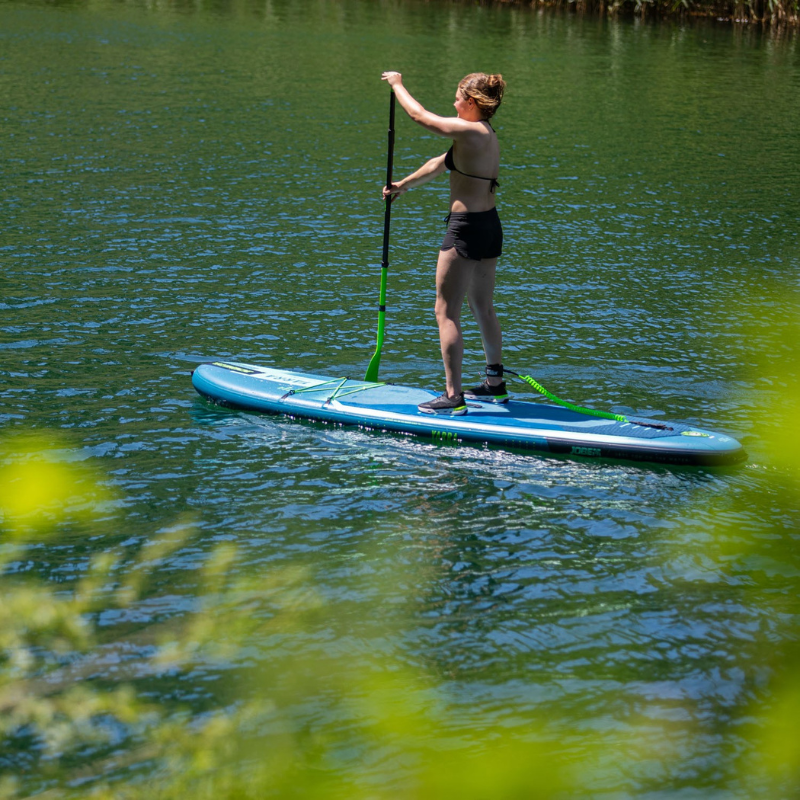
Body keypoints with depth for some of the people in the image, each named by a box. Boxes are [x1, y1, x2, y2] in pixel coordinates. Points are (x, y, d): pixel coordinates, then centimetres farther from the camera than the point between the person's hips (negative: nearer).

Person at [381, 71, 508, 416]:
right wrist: (404, 184, 31)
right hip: (490, 226, 10)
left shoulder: (469, 131, -17)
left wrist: (397, 83, 7)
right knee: (484, 309, 19)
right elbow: (442, 164, 22)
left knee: (447, 313, -4)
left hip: (466, 228, -10)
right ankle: (496, 384, 29)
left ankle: (453, 396, -4)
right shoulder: (489, 137, 12)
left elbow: (420, 115, -9)